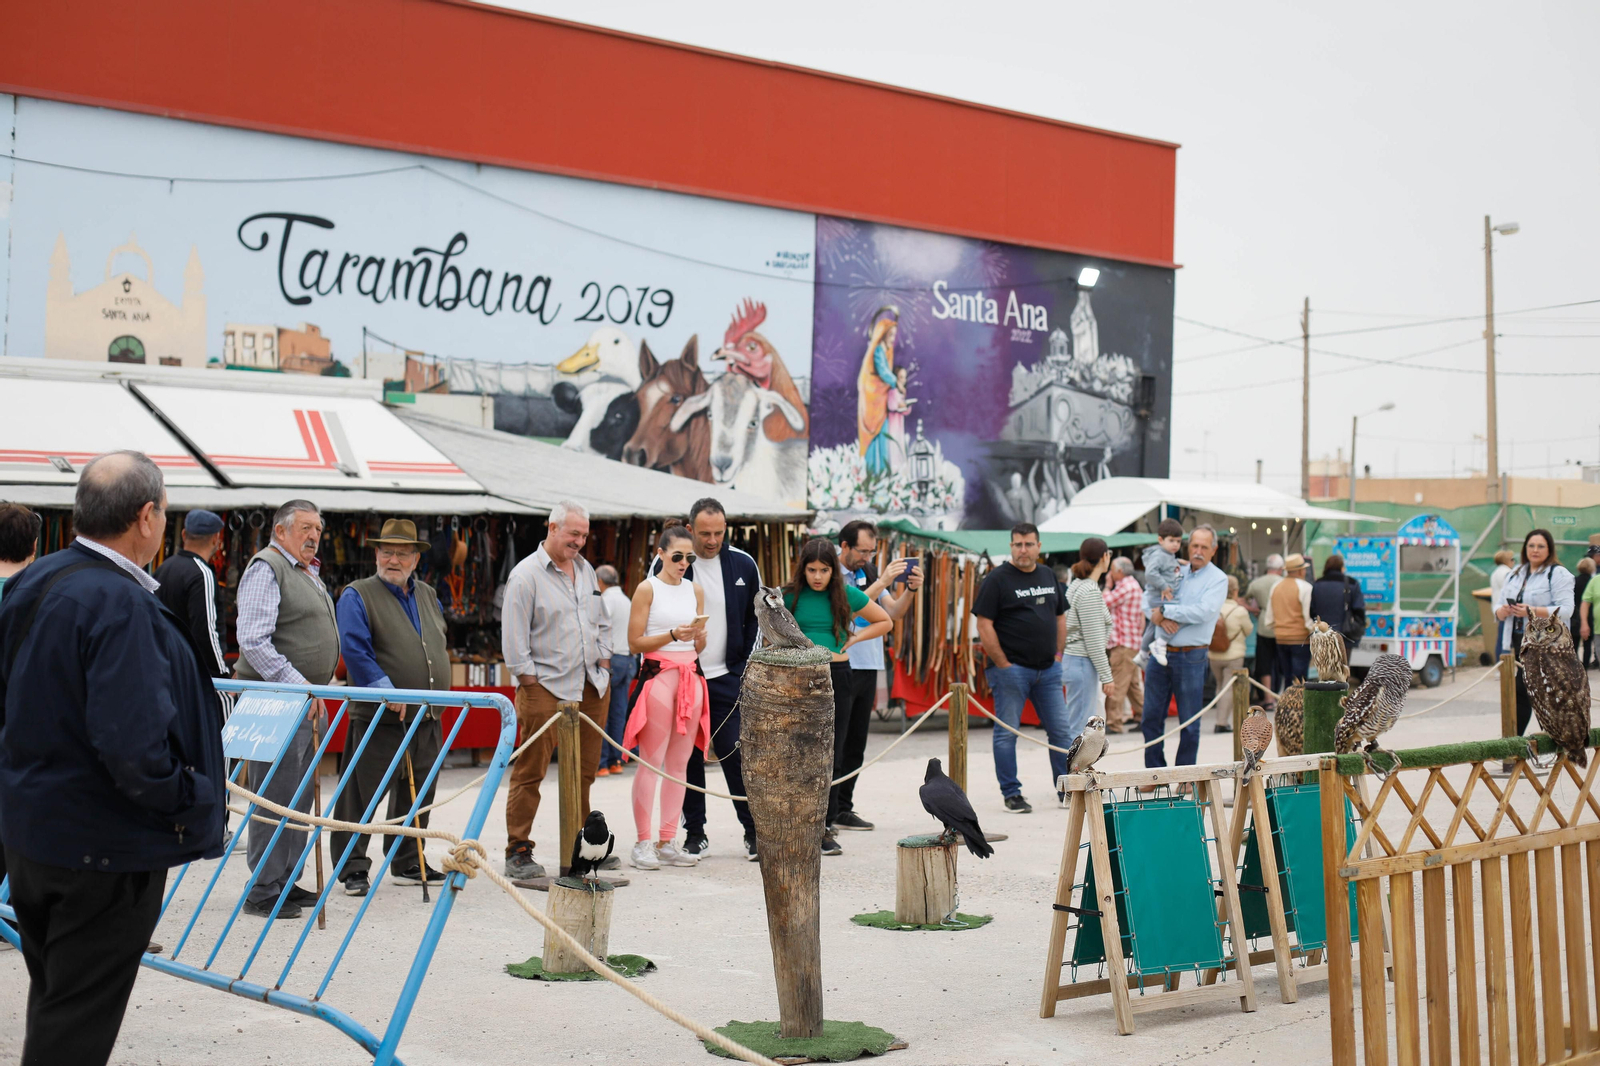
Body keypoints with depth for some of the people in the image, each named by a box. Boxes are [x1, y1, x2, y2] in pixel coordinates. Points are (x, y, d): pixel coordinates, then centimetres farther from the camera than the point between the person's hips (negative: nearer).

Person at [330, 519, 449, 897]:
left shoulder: (428, 595, 15)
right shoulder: (357, 596, -6)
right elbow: (355, 650, -17)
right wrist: (386, 690, -24)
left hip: (426, 719, 7)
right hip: (378, 719, -6)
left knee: (417, 795, 13)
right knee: (362, 797, -2)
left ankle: (409, 864, 25)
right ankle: (352, 869, 7)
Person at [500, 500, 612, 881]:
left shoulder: (585, 569, 14)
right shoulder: (526, 575, -8)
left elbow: (601, 622, 24)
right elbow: (514, 638, -9)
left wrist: (603, 663, 14)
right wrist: (528, 680, -11)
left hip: (591, 687, 7)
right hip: (545, 688, -7)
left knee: (584, 771, 11)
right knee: (530, 772, -5)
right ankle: (518, 854, 1)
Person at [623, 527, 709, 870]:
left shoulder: (695, 591, 14)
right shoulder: (648, 589, -2)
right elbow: (635, 642, -5)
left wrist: (699, 635, -4)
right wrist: (673, 635, -15)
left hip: (691, 677, 6)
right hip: (658, 675, -5)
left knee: (679, 762, 6)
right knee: (651, 762, -5)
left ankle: (668, 841, 10)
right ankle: (644, 843, -1)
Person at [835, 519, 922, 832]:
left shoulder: (869, 573, 15)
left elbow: (893, 613, 12)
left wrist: (910, 589, -6)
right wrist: (883, 581, -22)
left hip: (867, 668, 7)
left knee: (856, 746, 10)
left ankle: (842, 809, 16)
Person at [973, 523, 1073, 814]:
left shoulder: (1048, 576, 12)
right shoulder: (997, 579, -7)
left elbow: (1060, 617, 21)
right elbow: (984, 626, -11)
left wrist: (1057, 656, 10)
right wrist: (1003, 664, -13)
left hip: (1048, 670, 6)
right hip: (1011, 669, -6)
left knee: (1060, 730, 7)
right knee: (1007, 733, -1)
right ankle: (1011, 794, 8)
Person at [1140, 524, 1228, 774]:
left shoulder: (1218, 579, -2)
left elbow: (1204, 612, -17)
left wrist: (1165, 610, -13)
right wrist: (1160, 618, -12)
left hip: (1190, 657, -4)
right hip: (1159, 652, 4)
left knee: (1189, 722, 3)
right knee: (1151, 717, 6)